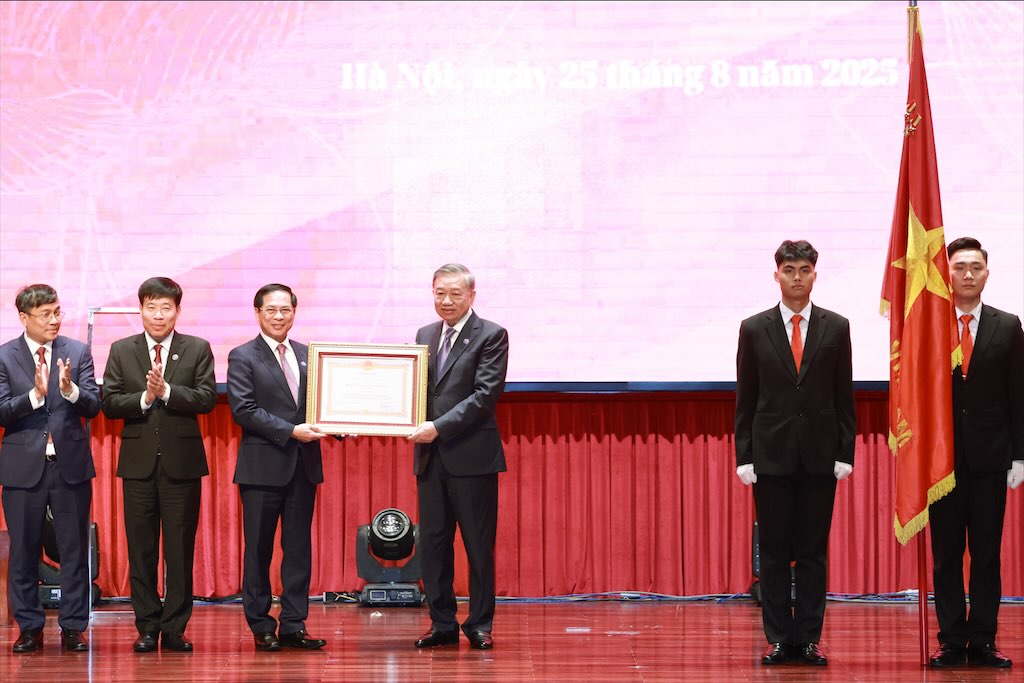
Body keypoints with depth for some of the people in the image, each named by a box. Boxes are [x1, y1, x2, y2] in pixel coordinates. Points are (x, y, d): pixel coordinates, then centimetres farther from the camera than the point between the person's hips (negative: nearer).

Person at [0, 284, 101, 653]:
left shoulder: (78, 352, 4)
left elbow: (93, 407, -3)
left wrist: (69, 389, -22)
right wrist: (35, 395, -23)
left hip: (70, 465, 1)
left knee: (74, 550, 3)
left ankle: (73, 628, 10)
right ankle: (30, 628, 15)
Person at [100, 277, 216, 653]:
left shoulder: (198, 349, 4)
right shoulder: (121, 351, 8)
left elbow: (207, 397, -7)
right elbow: (109, 403, 0)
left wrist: (166, 391, -18)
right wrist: (145, 398, -15)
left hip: (182, 462, -1)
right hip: (139, 462, 1)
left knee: (180, 549, 1)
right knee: (141, 550, 4)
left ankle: (174, 628, 6)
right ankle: (147, 628, 10)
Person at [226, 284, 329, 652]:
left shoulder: (307, 355, 13)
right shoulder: (243, 357, -2)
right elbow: (243, 410, -12)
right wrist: (290, 432, -18)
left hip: (303, 465, 5)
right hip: (263, 465, -5)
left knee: (298, 547, 5)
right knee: (259, 549, 1)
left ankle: (293, 625, 9)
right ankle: (261, 627, 8)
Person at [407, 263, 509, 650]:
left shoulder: (491, 336, -4)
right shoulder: (425, 336, 15)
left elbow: (486, 393, -14)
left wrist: (440, 426, -20)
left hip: (472, 455, -6)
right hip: (430, 457, 6)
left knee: (478, 544, 1)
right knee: (432, 543, 7)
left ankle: (480, 625, 7)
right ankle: (442, 624, 13)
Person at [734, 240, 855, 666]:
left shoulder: (836, 328, 6)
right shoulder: (754, 329, 4)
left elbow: (844, 396, 6)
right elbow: (745, 399, 4)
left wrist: (845, 453, -1)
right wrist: (744, 456, -1)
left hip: (820, 455, 0)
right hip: (771, 455, 0)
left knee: (813, 551, 3)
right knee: (773, 552, 2)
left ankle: (809, 638, 6)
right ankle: (778, 638, 7)